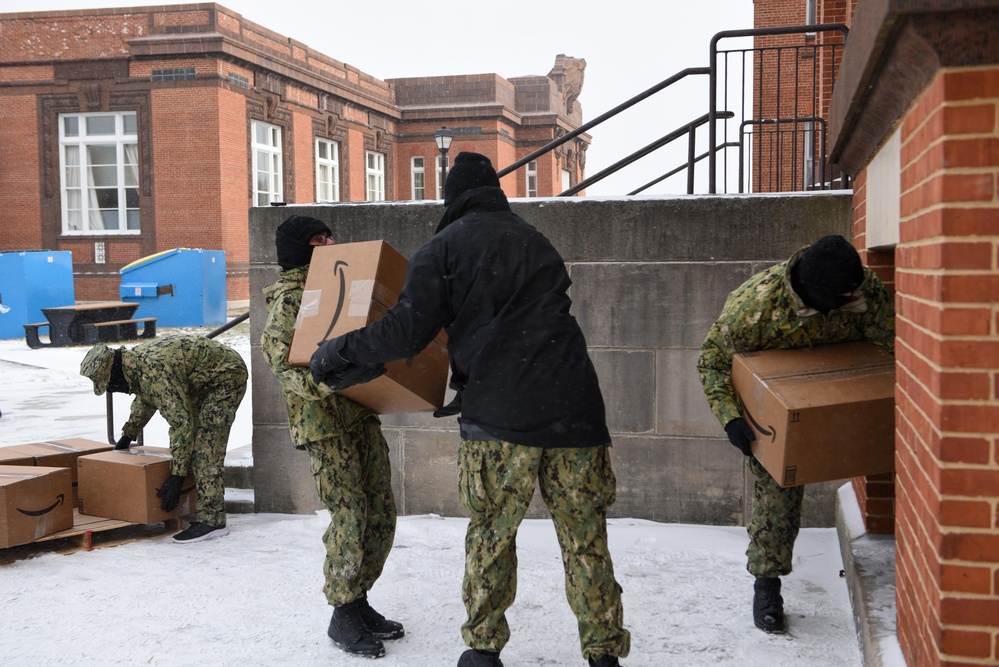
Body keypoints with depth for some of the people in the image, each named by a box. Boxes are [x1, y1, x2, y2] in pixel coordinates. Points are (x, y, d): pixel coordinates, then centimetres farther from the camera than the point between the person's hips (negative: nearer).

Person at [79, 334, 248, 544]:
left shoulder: (155, 372, -31)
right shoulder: (135, 361, 0)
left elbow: (182, 423, -32)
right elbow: (144, 400, 23)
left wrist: (176, 477, -29)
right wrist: (128, 434, 31)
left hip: (227, 376, -10)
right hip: (207, 379, 10)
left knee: (206, 446, -15)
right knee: (195, 441, 11)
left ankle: (213, 521, -16)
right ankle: (203, 508, 18)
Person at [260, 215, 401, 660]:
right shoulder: (287, 298, -7)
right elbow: (279, 356, -19)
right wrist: (326, 383, -33)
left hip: (360, 415, 8)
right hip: (322, 422, -8)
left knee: (381, 514, 9)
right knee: (350, 517, -7)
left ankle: (359, 602, 24)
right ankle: (343, 617, 9)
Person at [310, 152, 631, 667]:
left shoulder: (443, 248, 4)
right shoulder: (536, 242, 22)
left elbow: (406, 332, -5)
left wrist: (337, 354, 10)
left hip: (500, 417, -4)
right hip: (574, 409, 4)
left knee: (490, 534, 12)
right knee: (585, 538, 9)